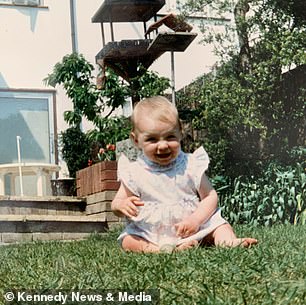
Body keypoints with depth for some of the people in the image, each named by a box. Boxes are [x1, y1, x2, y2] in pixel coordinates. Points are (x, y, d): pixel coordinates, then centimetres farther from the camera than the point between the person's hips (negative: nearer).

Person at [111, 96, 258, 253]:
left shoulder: (191, 165, -3)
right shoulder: (134, 173, -3)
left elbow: (210, 197, -1)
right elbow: (117, 203, 3)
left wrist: (195, 219, -18)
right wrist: (122, 205, -23)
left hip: (192, 229, 1)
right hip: (149, 233, -1)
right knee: (128, 241, -26)